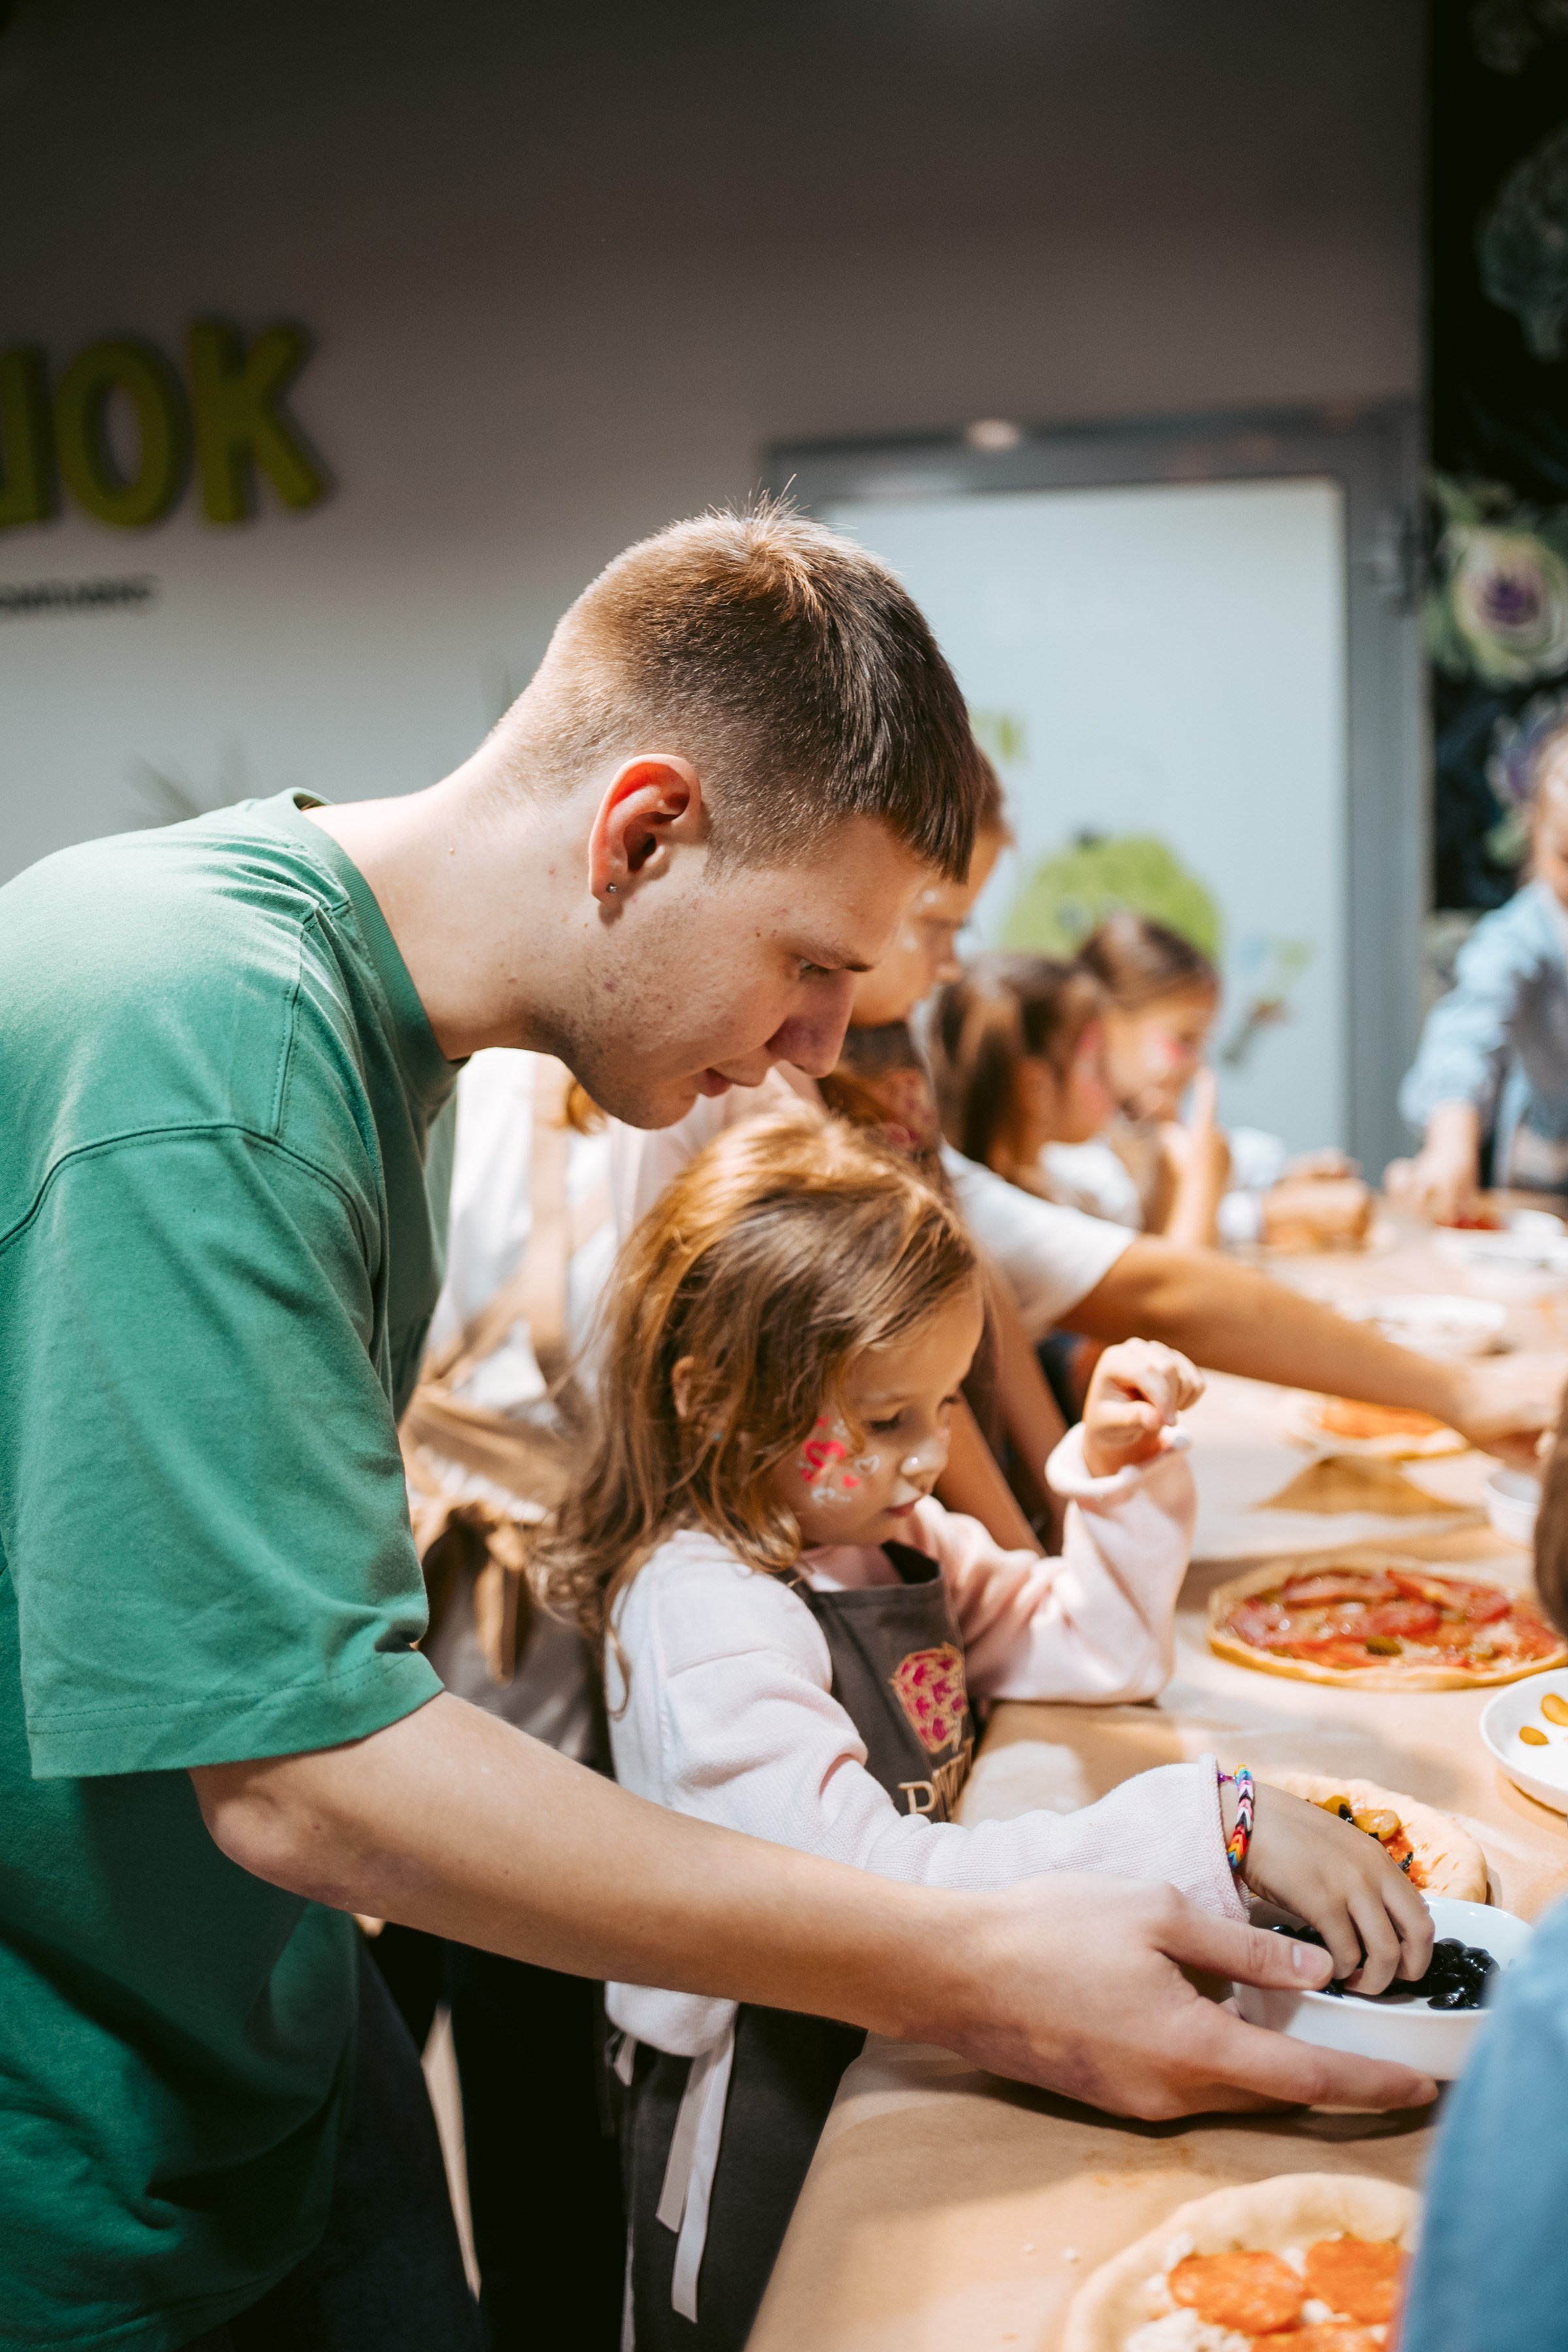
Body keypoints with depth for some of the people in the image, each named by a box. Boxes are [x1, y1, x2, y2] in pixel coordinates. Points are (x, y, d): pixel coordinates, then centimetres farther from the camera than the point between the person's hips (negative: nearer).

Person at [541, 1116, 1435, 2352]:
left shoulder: (892, 1537, 0)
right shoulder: (702, 1614, -27)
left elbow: (1104, 1648, 11)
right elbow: (867, 1884, -39)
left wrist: (1120, 1463, -6)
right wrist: (1214, 1828, -43)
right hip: (768, 2116, -8)